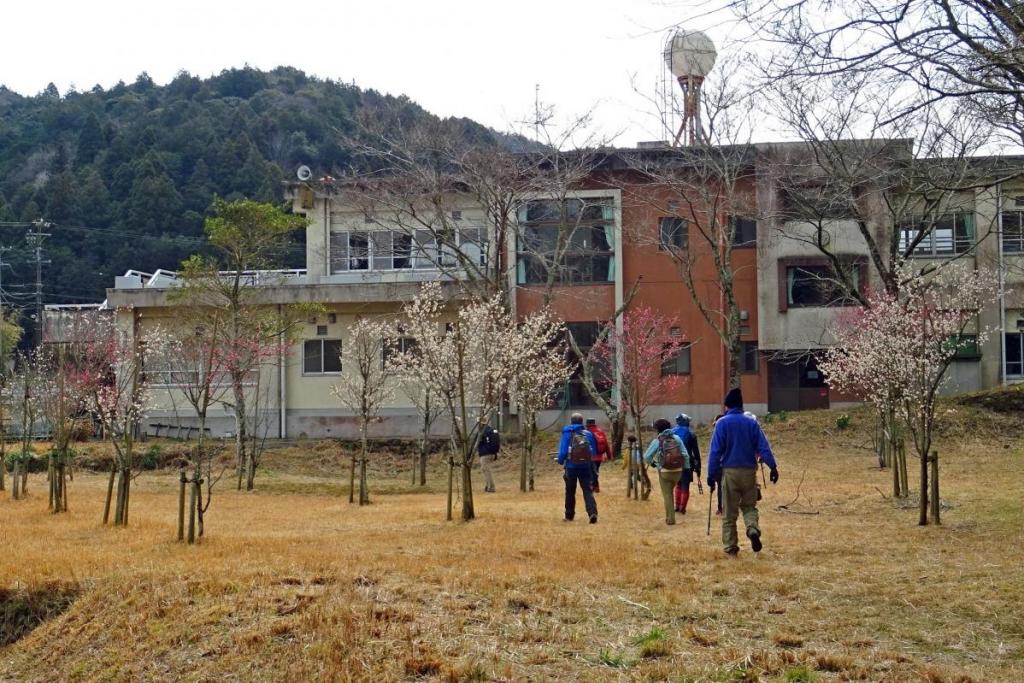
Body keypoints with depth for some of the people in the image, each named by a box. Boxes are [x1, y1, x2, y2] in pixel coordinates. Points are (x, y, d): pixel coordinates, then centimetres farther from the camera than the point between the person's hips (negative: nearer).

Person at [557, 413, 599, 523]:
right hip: (586, 467, 1)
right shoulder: (588, 434, 1)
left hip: (571, 467, -1)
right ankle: (592, 513, -19)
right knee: (587, 491, 1)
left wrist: (561, 461, 10)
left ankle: (569, 515, 22)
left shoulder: (567, 434, -6)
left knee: (570, 492, 14)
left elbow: (563, 451, -8)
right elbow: (594, 452, 5)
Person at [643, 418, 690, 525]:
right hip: (678, 471, 3)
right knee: (670, 492, 23)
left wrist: (651, 462, 16)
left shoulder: (657, 441, -7)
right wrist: (687, 467, 5)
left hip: (664, 472, -3)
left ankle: (670, 518, 7)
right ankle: (670, 515, 26)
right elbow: (685, 455, -4)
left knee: (667, 495, 7)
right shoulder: (676, 438, 0)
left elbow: (646, 457, -4)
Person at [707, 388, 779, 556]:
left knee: (729, 512, 8)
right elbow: (763, 447, -2)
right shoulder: (752, 423, 4)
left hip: (729, 472, -2)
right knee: (749, 506, 16)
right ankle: (753, 528, -13)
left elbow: (715, 451, -7)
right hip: (749, 471, 2)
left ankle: (730, 547, 8)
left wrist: (711, 475, -5)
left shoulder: (722, 423, -3)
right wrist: (773, 467, -3)